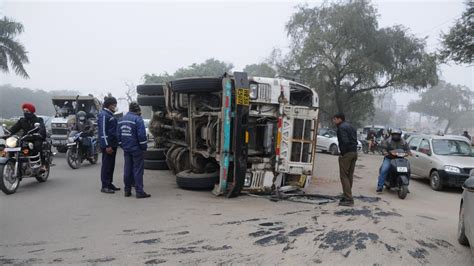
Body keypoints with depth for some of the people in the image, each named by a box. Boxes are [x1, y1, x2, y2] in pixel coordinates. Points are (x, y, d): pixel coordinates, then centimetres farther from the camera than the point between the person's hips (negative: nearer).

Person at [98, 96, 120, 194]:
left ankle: (109, 184, 22)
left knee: (111, 165, 14)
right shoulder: (103, 115, -13)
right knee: (106, 165, -5)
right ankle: (105, 186, 0)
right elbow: (103, 131, -19)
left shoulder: (110, 115, 17)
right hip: (107, 145, -10)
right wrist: (107, 146, -22)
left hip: (113, 144, 10)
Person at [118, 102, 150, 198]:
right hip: (136, 149, -7)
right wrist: (144, 147, -7)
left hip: (126, 149, 7)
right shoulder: (138, 119, -13)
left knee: (127, 169, 12)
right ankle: (139, 191, -3)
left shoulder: (122, 120, 11)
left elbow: (119, 135, 14)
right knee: (138, 170, -4)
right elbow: (141, 135, -17)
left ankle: (127, 190, 18)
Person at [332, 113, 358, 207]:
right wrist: (354, 151, 12)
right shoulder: (351, 127, 20)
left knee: (344, 176, -6)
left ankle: (348, 199, -9)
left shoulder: (341, 127, -10)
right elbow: (355, 140, 16)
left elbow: (345, 141, -21)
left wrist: (342, 153, -13)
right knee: (349, 176, 13)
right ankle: (347, 196, 21)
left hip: (346, 153, -9)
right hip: (354, 153, 9)